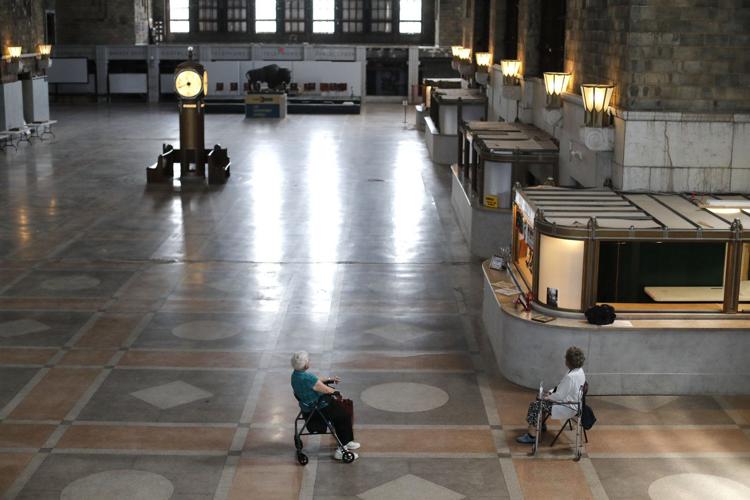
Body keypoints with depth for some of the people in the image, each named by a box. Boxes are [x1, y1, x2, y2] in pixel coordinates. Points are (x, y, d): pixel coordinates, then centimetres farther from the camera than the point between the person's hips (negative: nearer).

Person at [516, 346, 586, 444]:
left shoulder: (570, 377, -31)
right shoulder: (579, 371, 1)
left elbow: (559, 396, -25)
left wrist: (548, 397, -8)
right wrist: (551, 392, 7)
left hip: (567, 408, -10)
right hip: (572, 401, 10)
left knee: (535, 405, -9)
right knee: (542, 400, 23)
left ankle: (531, 436, -3)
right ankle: (541, 425, 39)